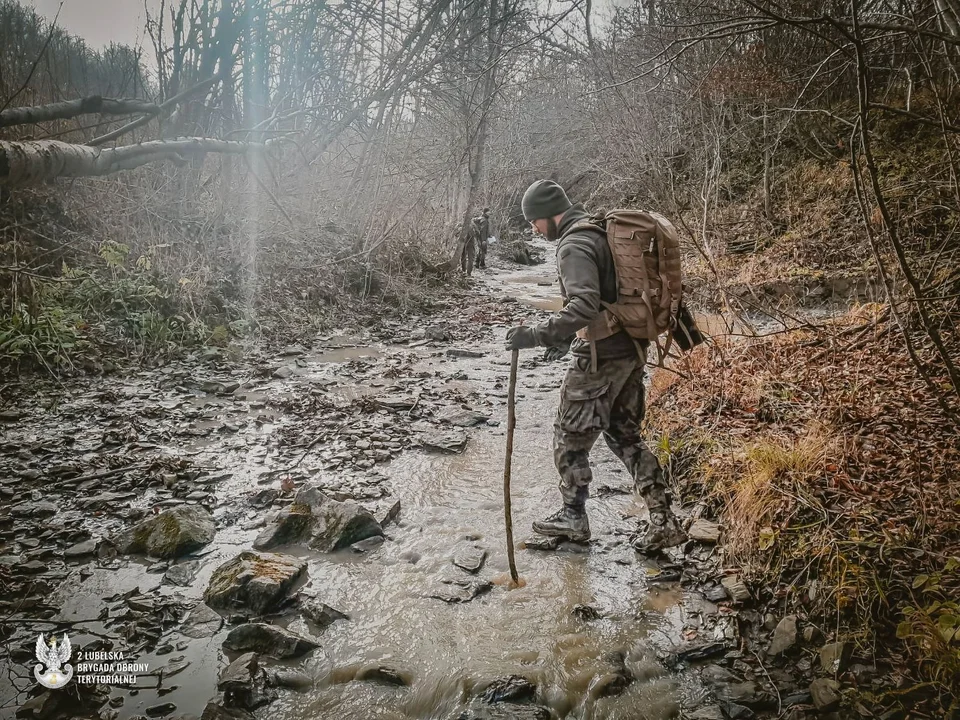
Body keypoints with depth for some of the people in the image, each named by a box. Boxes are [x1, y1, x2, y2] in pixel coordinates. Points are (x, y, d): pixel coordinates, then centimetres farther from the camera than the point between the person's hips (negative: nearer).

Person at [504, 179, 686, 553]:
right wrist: (566, 339, 23)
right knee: (624, 434, 17)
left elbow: (584, 305, -31)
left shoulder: (574, 245, -17)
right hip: (631, 350, 10)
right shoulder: (601, 233, 14)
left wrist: (536, 334, -30)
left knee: (570, 436, 8)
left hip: (601, 358, -10)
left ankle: (573, 517, 22)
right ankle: (663, 522, 16)